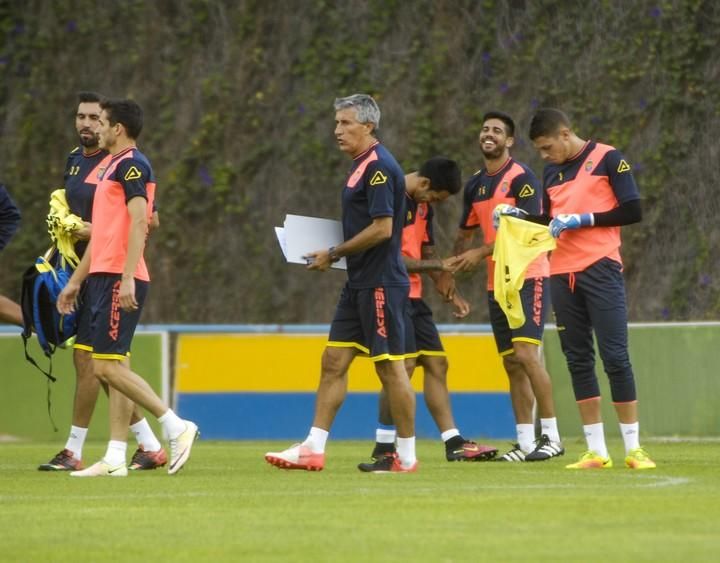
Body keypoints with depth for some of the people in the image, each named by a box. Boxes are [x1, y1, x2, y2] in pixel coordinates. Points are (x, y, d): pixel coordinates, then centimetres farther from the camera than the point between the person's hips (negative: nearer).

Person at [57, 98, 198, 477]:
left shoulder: (131, 165, -10)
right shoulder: (114, 167, 20)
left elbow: (138, 223, -19)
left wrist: (127, 279, -26)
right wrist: (75, 281, 26)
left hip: (119, 280, -10)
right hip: (104, 277, 10)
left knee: (107, 367, -12)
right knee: (113, 368, 6)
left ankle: (176, 427, -9)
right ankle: (115, 459, 5)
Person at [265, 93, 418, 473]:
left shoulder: (379, 167, -15)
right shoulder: (362, 166, 16)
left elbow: (382, 228, -21)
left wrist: (333, 254, -14)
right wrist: (333, 254, 11)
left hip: (380, 283, -10)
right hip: (359, 284, 10)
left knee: (390, 366, -3)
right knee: (334, 361, 6)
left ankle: (406, 456, 4)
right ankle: (313, 449, 6)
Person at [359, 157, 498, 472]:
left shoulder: (423, 206, 14)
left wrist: (450, 294, 12)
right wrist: (430, 265, -16)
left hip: (413, 298, 10)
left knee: (436, 363, 9)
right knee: (404, 365, -15)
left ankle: (453, 443, 14)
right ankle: (383, 450, -10)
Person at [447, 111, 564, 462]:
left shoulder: (521, 178, -10)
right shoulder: (475, 185, 13)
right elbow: (465, 232, 24)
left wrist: (481, 252, -19)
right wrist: (454, 266, 10)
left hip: (527, 278, -7)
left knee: (526, 354, -16)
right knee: (511, 363, 6)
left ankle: (551, 436, -10)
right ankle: (525, 443, 9)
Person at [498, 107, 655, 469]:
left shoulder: (607, 158, -3)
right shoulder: (551, 172, 16)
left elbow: (632, 211, -9)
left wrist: (581, 219, -13)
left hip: (600, 269, -6)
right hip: (562, 274, 6)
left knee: (615, 357, -8)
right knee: (578, 361, 4)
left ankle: (633, 449, -4)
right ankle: (596, 452, 7)